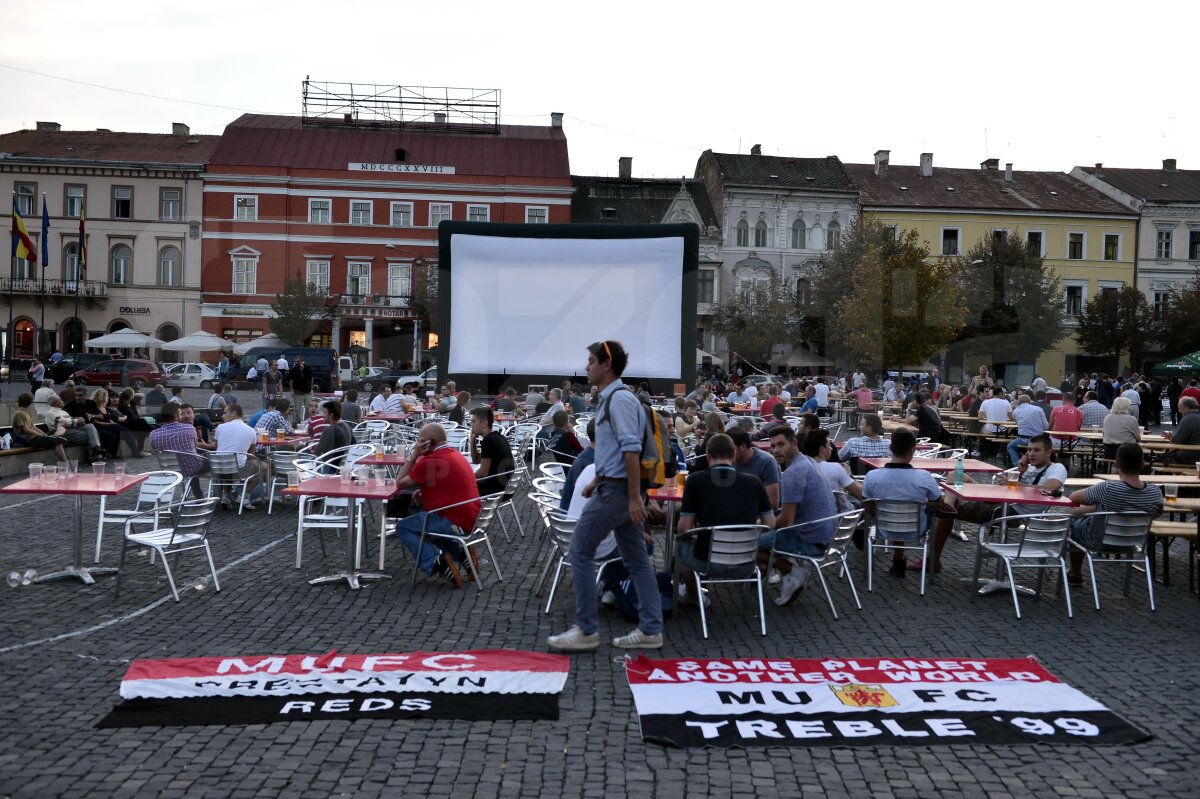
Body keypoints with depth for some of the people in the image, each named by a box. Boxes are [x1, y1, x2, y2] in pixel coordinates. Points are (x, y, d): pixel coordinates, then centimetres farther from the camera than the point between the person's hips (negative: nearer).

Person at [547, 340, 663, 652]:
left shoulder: (620, 399, -15)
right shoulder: (609, 399, 16)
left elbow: (631, 450, -22)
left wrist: (634, 497, -24)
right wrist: (595, 482, 25)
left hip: (616, 489, -10)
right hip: (614, 487, 10)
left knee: (580, 550, -3)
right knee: (636, 558, 9)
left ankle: (586, 630, 3)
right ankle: (650, 630, 13)